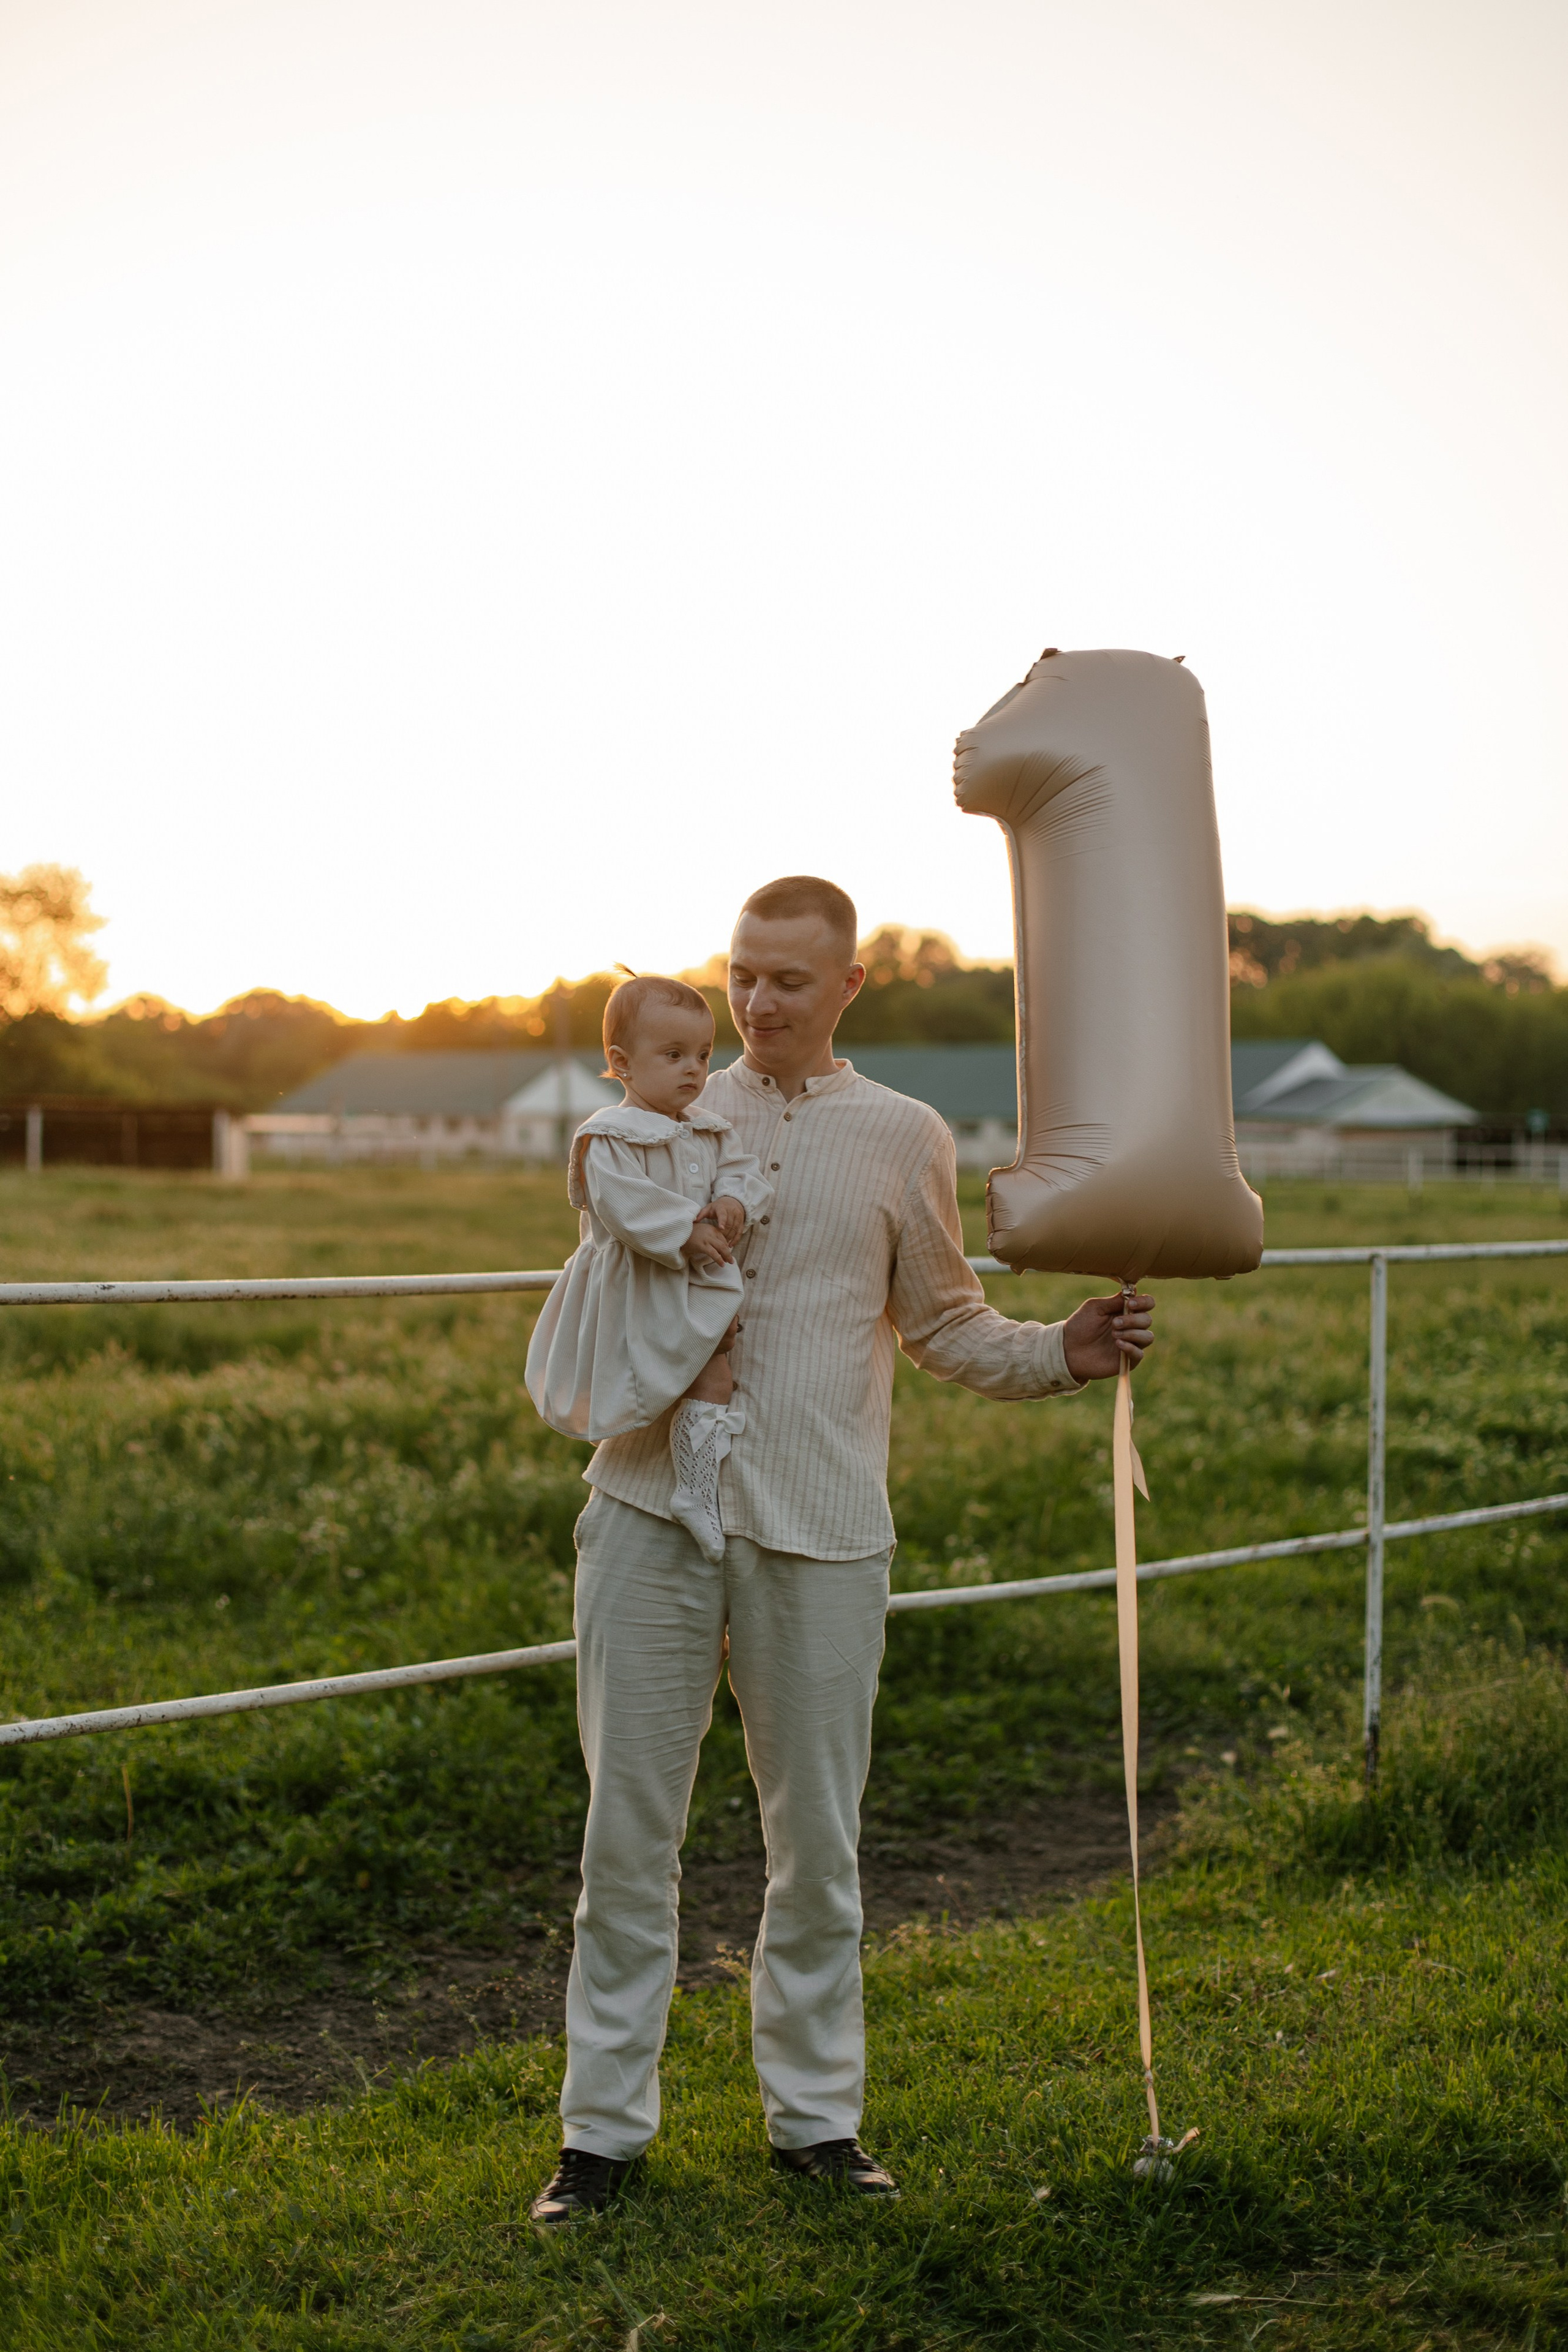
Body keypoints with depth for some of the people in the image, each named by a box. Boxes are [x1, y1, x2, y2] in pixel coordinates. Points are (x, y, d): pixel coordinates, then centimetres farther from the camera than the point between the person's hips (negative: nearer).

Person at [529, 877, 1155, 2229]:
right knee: (628, 1832, 4)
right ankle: (605, 2128, 16)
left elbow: (947, 1329, 12)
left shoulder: (902, 1139, 7)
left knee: (816, 1842, 8)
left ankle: (816, 2115, 24)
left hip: (818, 1532, -1)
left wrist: (1066, 1353, -4)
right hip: (655, 1510, 1)